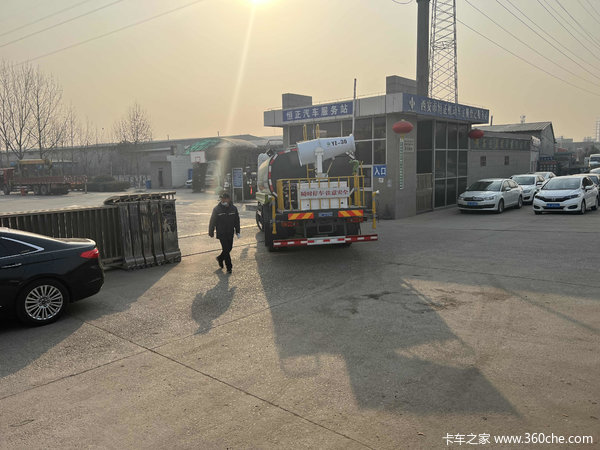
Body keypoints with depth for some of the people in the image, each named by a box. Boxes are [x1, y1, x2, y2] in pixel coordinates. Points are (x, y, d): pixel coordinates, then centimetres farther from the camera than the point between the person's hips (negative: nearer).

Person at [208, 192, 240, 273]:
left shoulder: (233, 208, 0)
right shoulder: (217, 209, -8)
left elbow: (237, 221, 9)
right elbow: (212, 222, -2)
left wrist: (237, 232, 8)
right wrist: (211, 232, 2)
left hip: (230, 233, 4)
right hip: (221, 234, -4)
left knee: (229, 248, 12)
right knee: (226, 249, -5)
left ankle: (220, 258, 39)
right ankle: (229, 267, 4)